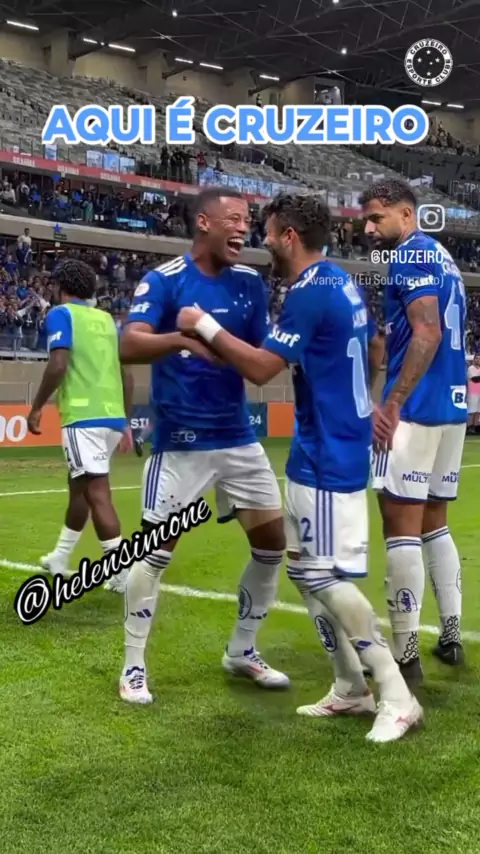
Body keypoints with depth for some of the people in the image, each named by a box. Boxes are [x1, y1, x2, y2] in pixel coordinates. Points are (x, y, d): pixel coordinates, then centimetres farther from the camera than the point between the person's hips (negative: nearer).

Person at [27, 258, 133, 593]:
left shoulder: (61, 314, 0)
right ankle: (60, 559, 36)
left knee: (97, 494, -9)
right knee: (79, 487, 21)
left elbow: (58, 365, -14)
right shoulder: (107, 319, 18)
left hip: (84, 418, -7)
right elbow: (126, 375, 17)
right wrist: (125, 421, 23)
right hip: (112, 417, 8)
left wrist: (36, 408, -4)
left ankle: (124, 571, -14)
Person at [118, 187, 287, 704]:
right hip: (180, 442, -5)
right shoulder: (163, 280, -10)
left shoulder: (250, 283, 6)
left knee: (272, 542, 8)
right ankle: (133, 666, 14)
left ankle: (241, 653, 26)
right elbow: (129, 346, -25)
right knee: (155, 551, -3)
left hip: (239, 439, 6)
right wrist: (181, 338, -42)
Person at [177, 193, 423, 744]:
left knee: (324, 576, -8)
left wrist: (205, 327, -11)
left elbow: (261, 368, -20)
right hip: (328, 450, 10)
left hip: (326, 457, -10)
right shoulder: (340, 283, 12)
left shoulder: (311, 292, -18)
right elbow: (371, 354, 23)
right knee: (304, 569, 13)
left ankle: (397, 697, -1)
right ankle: (351, 689, 19)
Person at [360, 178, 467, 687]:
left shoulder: (411, 254, -7)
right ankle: (451, 636, 19)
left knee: (401, 522, -7)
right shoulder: (443, 257, 20)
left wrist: (393, 403, -21)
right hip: (453, 405, 9)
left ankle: (405, 656, -7)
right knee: (432, 521, 16)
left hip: (418, 407, -9)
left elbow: (427, 333, -19)